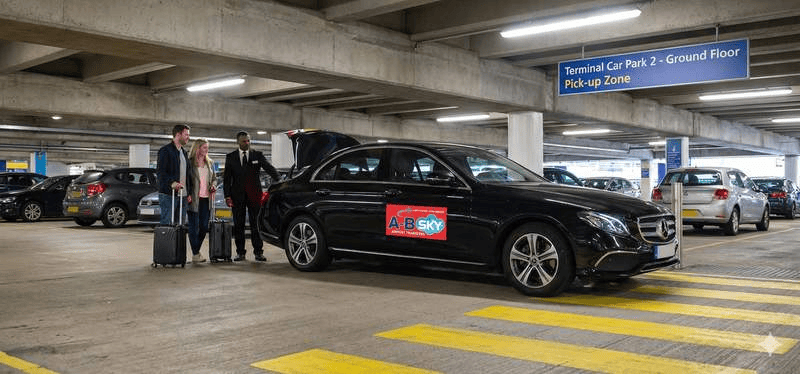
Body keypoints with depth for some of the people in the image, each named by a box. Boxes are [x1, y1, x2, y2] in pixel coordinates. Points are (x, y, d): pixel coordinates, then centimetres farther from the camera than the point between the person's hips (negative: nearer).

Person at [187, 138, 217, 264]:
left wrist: (213, 186, 4)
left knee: (204, 227, 7)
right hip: (194, 199, -6)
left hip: (206, 199, 6)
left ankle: (197, 250, 22)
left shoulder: (210, 163, 15)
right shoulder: (189, 162, -5)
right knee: (194, 227, -3)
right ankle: (195, 254, 2)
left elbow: (214, 178, 24)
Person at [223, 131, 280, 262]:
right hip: (237, 196, 1)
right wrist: (227, 196, -3)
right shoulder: (230, 157, 8)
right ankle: (240, 252, 13)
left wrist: (279, 181, -21)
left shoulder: (258, 155, 6)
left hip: (254, 195, -1)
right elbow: (226, 177, 7)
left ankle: (258, 252, 3)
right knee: (238, 225, 5)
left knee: (256, 224, -1)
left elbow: (269, 168, -3)